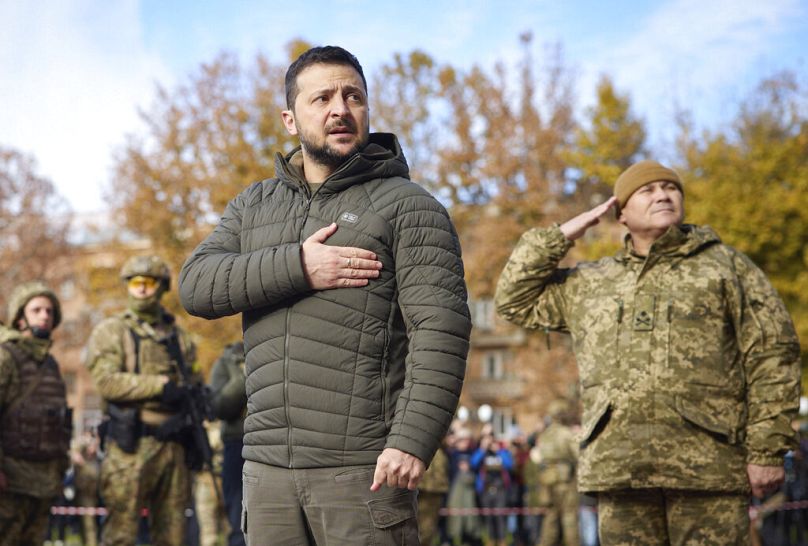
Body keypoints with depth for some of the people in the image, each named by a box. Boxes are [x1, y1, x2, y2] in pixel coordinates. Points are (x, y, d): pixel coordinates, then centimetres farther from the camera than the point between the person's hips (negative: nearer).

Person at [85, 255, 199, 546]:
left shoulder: (179, 336, 19)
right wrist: (162, 384, -17)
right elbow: (107, 381, -12)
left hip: (173, 444, 5)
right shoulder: (110, 332, 3)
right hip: (131, 445, -5)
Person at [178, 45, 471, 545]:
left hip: (363, 467, -5)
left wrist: (413, 441, -21)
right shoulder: (254, 206, 16)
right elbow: (196, 284, 1)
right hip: (269, 465, 5)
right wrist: (295, 268, -13)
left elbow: (440, 330, -10)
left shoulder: (408, 207, -1)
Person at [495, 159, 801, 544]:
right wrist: (561, 236, 13)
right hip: (619, 467, 3)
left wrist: (768, 450, -7)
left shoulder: (726, 266, 10)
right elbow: (515, 299, 22)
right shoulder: (589, 283, 21)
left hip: (708, 465, -3)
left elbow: (773, 357, 3)